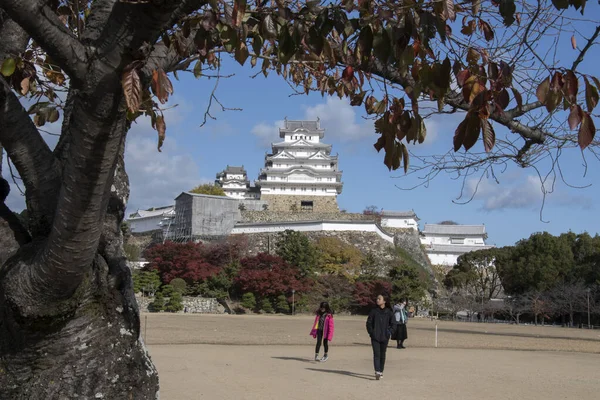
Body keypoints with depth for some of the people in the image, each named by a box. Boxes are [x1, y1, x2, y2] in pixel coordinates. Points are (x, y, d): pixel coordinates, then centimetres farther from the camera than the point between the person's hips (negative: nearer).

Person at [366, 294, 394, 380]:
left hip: (384, 337, 1)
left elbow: (392, 324, 7)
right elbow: (368, 323, 5)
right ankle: (377, 372, -18)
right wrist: (371, 332, -4)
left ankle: (381, 372, 21)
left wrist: (389, 333, -4)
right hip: (375, 337, -1)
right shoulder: (373, 311, 0)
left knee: (382, 355, 10)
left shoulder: (389, 312, 0)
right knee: (376, 354, -10)